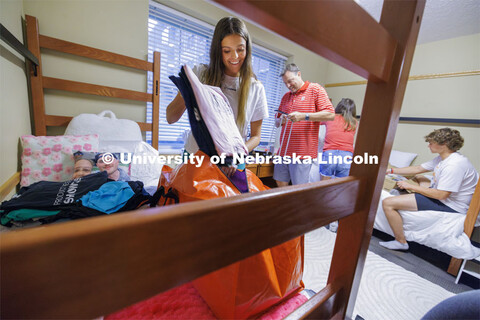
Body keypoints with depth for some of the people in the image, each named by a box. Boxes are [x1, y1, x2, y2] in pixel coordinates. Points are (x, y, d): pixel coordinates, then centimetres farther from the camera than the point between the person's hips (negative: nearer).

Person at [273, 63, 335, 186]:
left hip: (303, 153, -6)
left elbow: (330, 115, -8)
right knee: (280, 184, 11)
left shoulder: (315, 89, 2)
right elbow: (276, 122, 22)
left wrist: (304, 116, -18)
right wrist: (281, 120, -2)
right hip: (283, 151, 6)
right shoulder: (286, 96, 19)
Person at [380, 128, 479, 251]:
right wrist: (391, 170, 9)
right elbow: (418, 169, 13)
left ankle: (401, 242, -8)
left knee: (388, 203, -24)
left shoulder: (454, 165, -26)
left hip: (449, 206, -11)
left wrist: (410, 186, -20)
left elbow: (441, 195, -28)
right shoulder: (442, 158, 4)